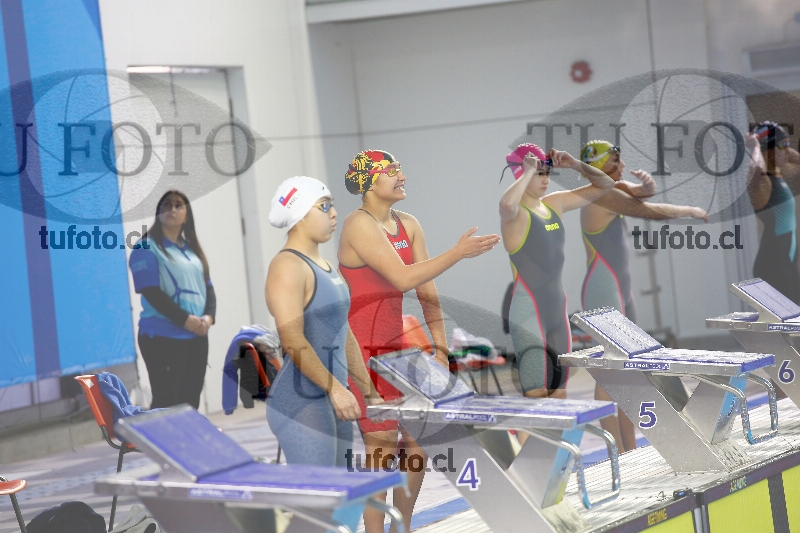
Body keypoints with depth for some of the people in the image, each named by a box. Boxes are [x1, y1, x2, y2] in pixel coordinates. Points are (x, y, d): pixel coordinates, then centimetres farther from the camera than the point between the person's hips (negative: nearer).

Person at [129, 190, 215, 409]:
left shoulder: (192, 249, 16)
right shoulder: (147, 247, -4)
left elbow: (207, 287, 14)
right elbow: (151, 291, -14)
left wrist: (209, 316, -6)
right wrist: (184, 319, -18)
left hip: (197, 337, 7)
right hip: (163, 337, -7)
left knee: (191, 403, 8)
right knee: (166, 404, -8)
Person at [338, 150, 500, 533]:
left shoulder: (409, 226, 8)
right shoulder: (359, 225, -15)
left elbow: (427, 292, 8)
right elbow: (404, 278, -24)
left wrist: (440, 347, 3)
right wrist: (458, 253, -23)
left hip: (397, 344, 8)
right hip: (362, 350, -8)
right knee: (382, 445, -6)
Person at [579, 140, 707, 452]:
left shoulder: (614, 189, 12)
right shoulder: (603, 195, -16)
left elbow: (646, 193, 9)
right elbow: (651, 212, -15)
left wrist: (646, 181, -15)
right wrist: (691, 211, -1)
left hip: (621, 291, 10)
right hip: (603, 294, -10)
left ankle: (630, 450, 17)